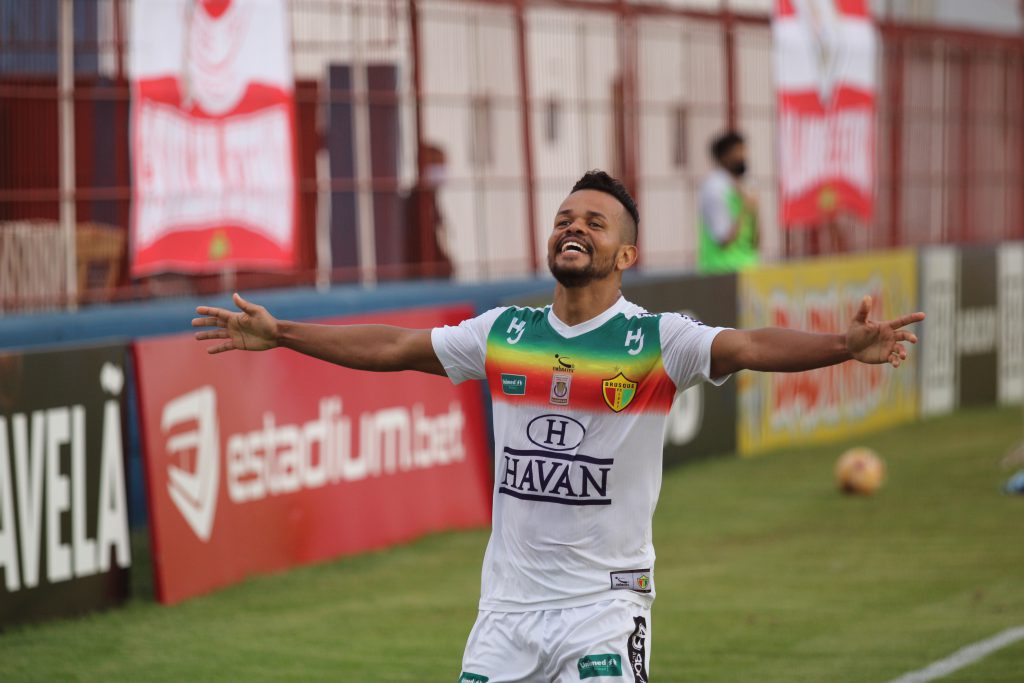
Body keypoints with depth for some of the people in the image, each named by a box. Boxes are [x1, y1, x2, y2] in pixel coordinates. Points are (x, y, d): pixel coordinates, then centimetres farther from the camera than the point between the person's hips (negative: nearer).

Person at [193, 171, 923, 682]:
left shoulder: (655, 341, -8)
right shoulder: (505, 332, 6)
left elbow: (750, 346, -24)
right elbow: (395, 347, 14)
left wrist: (845, 346, -41)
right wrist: (279, 334, 17)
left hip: (604, 603, -4)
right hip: (508, 601, 4)